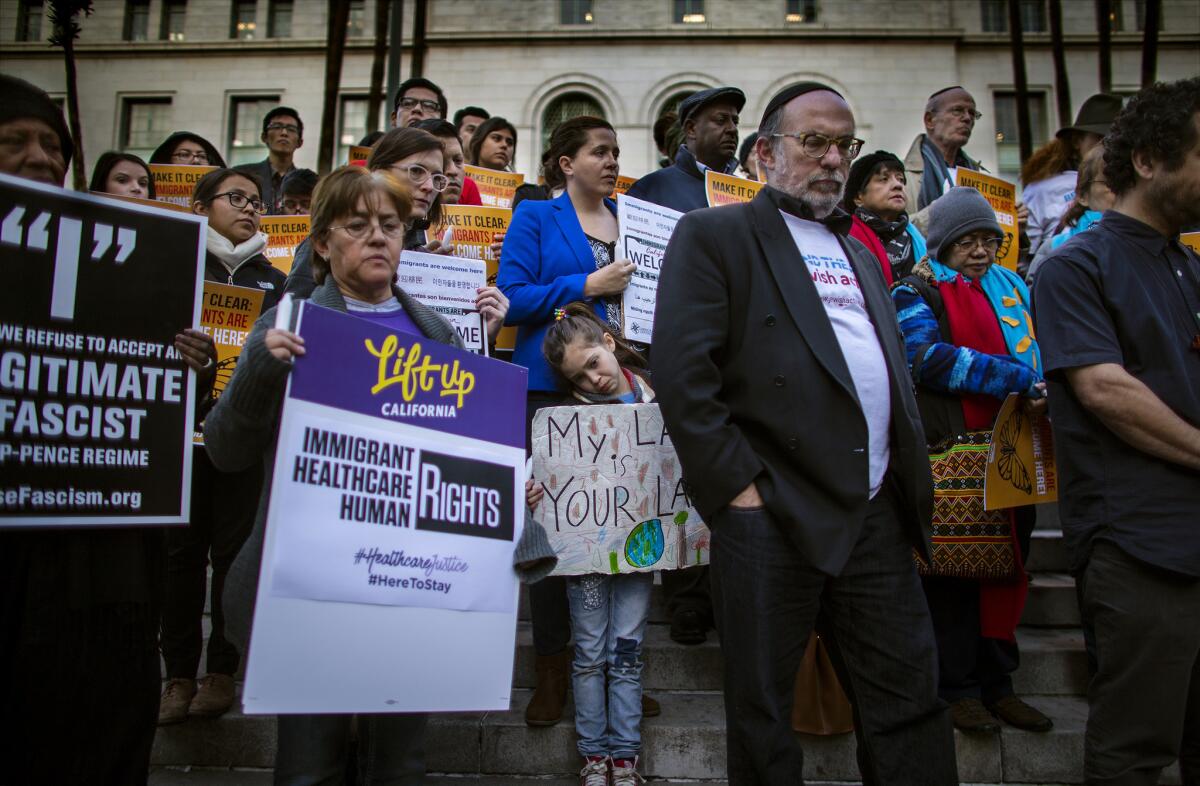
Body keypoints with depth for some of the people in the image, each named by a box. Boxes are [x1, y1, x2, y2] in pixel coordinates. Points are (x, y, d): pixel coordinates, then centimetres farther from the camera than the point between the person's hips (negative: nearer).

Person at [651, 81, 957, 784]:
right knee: (762, 711, 7)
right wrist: (740, 487, -14)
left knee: (911, 702, 11)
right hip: (773, 515, -6)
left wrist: (912, 482, 12)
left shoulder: (862, 256, 23)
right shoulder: (714, 234, 0)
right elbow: (682, 372, -11)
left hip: (879, 515, 6)